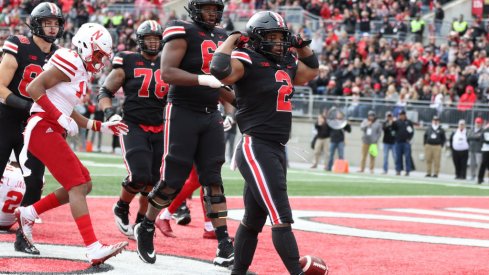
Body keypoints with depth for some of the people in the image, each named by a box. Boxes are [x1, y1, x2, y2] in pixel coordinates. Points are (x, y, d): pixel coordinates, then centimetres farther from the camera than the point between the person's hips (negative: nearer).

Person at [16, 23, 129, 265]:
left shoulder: (82, 72, 19)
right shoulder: (71, 62, -11)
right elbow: (33, 88, -19)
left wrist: (101, 126, 19)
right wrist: (60, 118, -21)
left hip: (52, 133, 10)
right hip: (42, 129, -10)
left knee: (84, 185, 11)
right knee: (78, 186, -16)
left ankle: (28, 214, 20)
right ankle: (94, 249, -22)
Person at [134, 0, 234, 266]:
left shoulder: (221, 37, 13)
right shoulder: (182, 32, -10)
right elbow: (167, 73, -21)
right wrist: (204, 79, -31)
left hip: (211, 115, 6)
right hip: (182, 113, -6)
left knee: (213, 178, 3)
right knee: (173, 179, -4)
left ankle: (223, 240, 1)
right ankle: (145, 229, 17)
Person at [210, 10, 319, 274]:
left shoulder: (287, 64, 14)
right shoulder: (247, 61, -11)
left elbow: (312, 69, 33)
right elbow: (219, 70, -31)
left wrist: (300, 45, 18)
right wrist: (232, 40, -16)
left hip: (276, 150, 9)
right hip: (256, 149, -9)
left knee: (254, 219, 15)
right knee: (282, 219, -12)